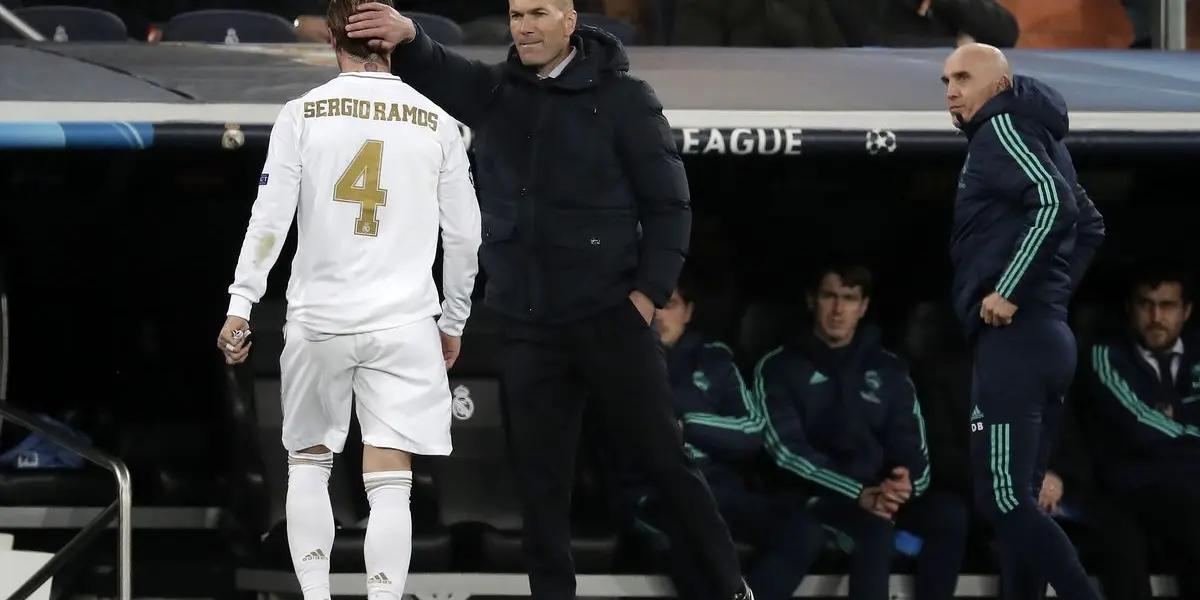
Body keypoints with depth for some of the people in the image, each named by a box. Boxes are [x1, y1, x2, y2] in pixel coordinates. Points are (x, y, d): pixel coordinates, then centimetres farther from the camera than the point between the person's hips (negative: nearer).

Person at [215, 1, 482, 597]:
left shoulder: (301, 114, -1)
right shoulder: (436, 123, 3)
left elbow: (269, 218, -6)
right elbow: (464, 236, 7)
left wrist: (240, 307, -2)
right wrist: (453, 322, 17)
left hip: (318, 318, 0)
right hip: (404, 324, 0)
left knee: (308, 463, 17)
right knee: (389, 485, -2)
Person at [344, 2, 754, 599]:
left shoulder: (623, 99, -5)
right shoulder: (490, 91, 6)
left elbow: (669, 204, -3)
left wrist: (650, 292, -11)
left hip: (609, 318, -3)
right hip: (526, 326, 3)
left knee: (659, 458, 4)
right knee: (541, 481, 5)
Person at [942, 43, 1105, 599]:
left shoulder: (1002, 128, -7)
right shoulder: (1036, 137, 20)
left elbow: (1055, 203, -23)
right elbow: (1089, 224, 29)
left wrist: (1011, 291, -19)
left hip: (1013, 338, -10)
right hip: (1046, 335, 10)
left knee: (1003, 500, -12)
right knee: (1016, 500, 9)